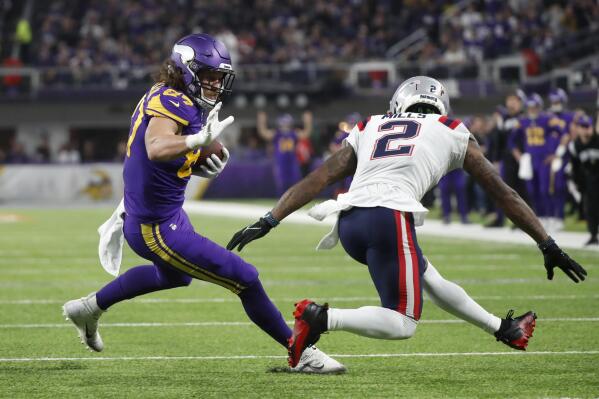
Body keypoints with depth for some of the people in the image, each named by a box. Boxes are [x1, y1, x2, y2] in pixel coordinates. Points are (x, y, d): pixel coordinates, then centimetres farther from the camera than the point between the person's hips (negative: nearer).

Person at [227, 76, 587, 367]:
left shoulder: (369, 131, 27)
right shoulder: (453, 134, 20)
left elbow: (317, 180, 19)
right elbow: (503, 193, 23)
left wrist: (269, 221, 17)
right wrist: (549, 246, 25)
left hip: (349, 223, 6)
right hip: (390, 217, -6)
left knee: (426, 277, 27)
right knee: (403, 325, 3)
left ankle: (504, 330, 38)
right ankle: (322, 318, -17)